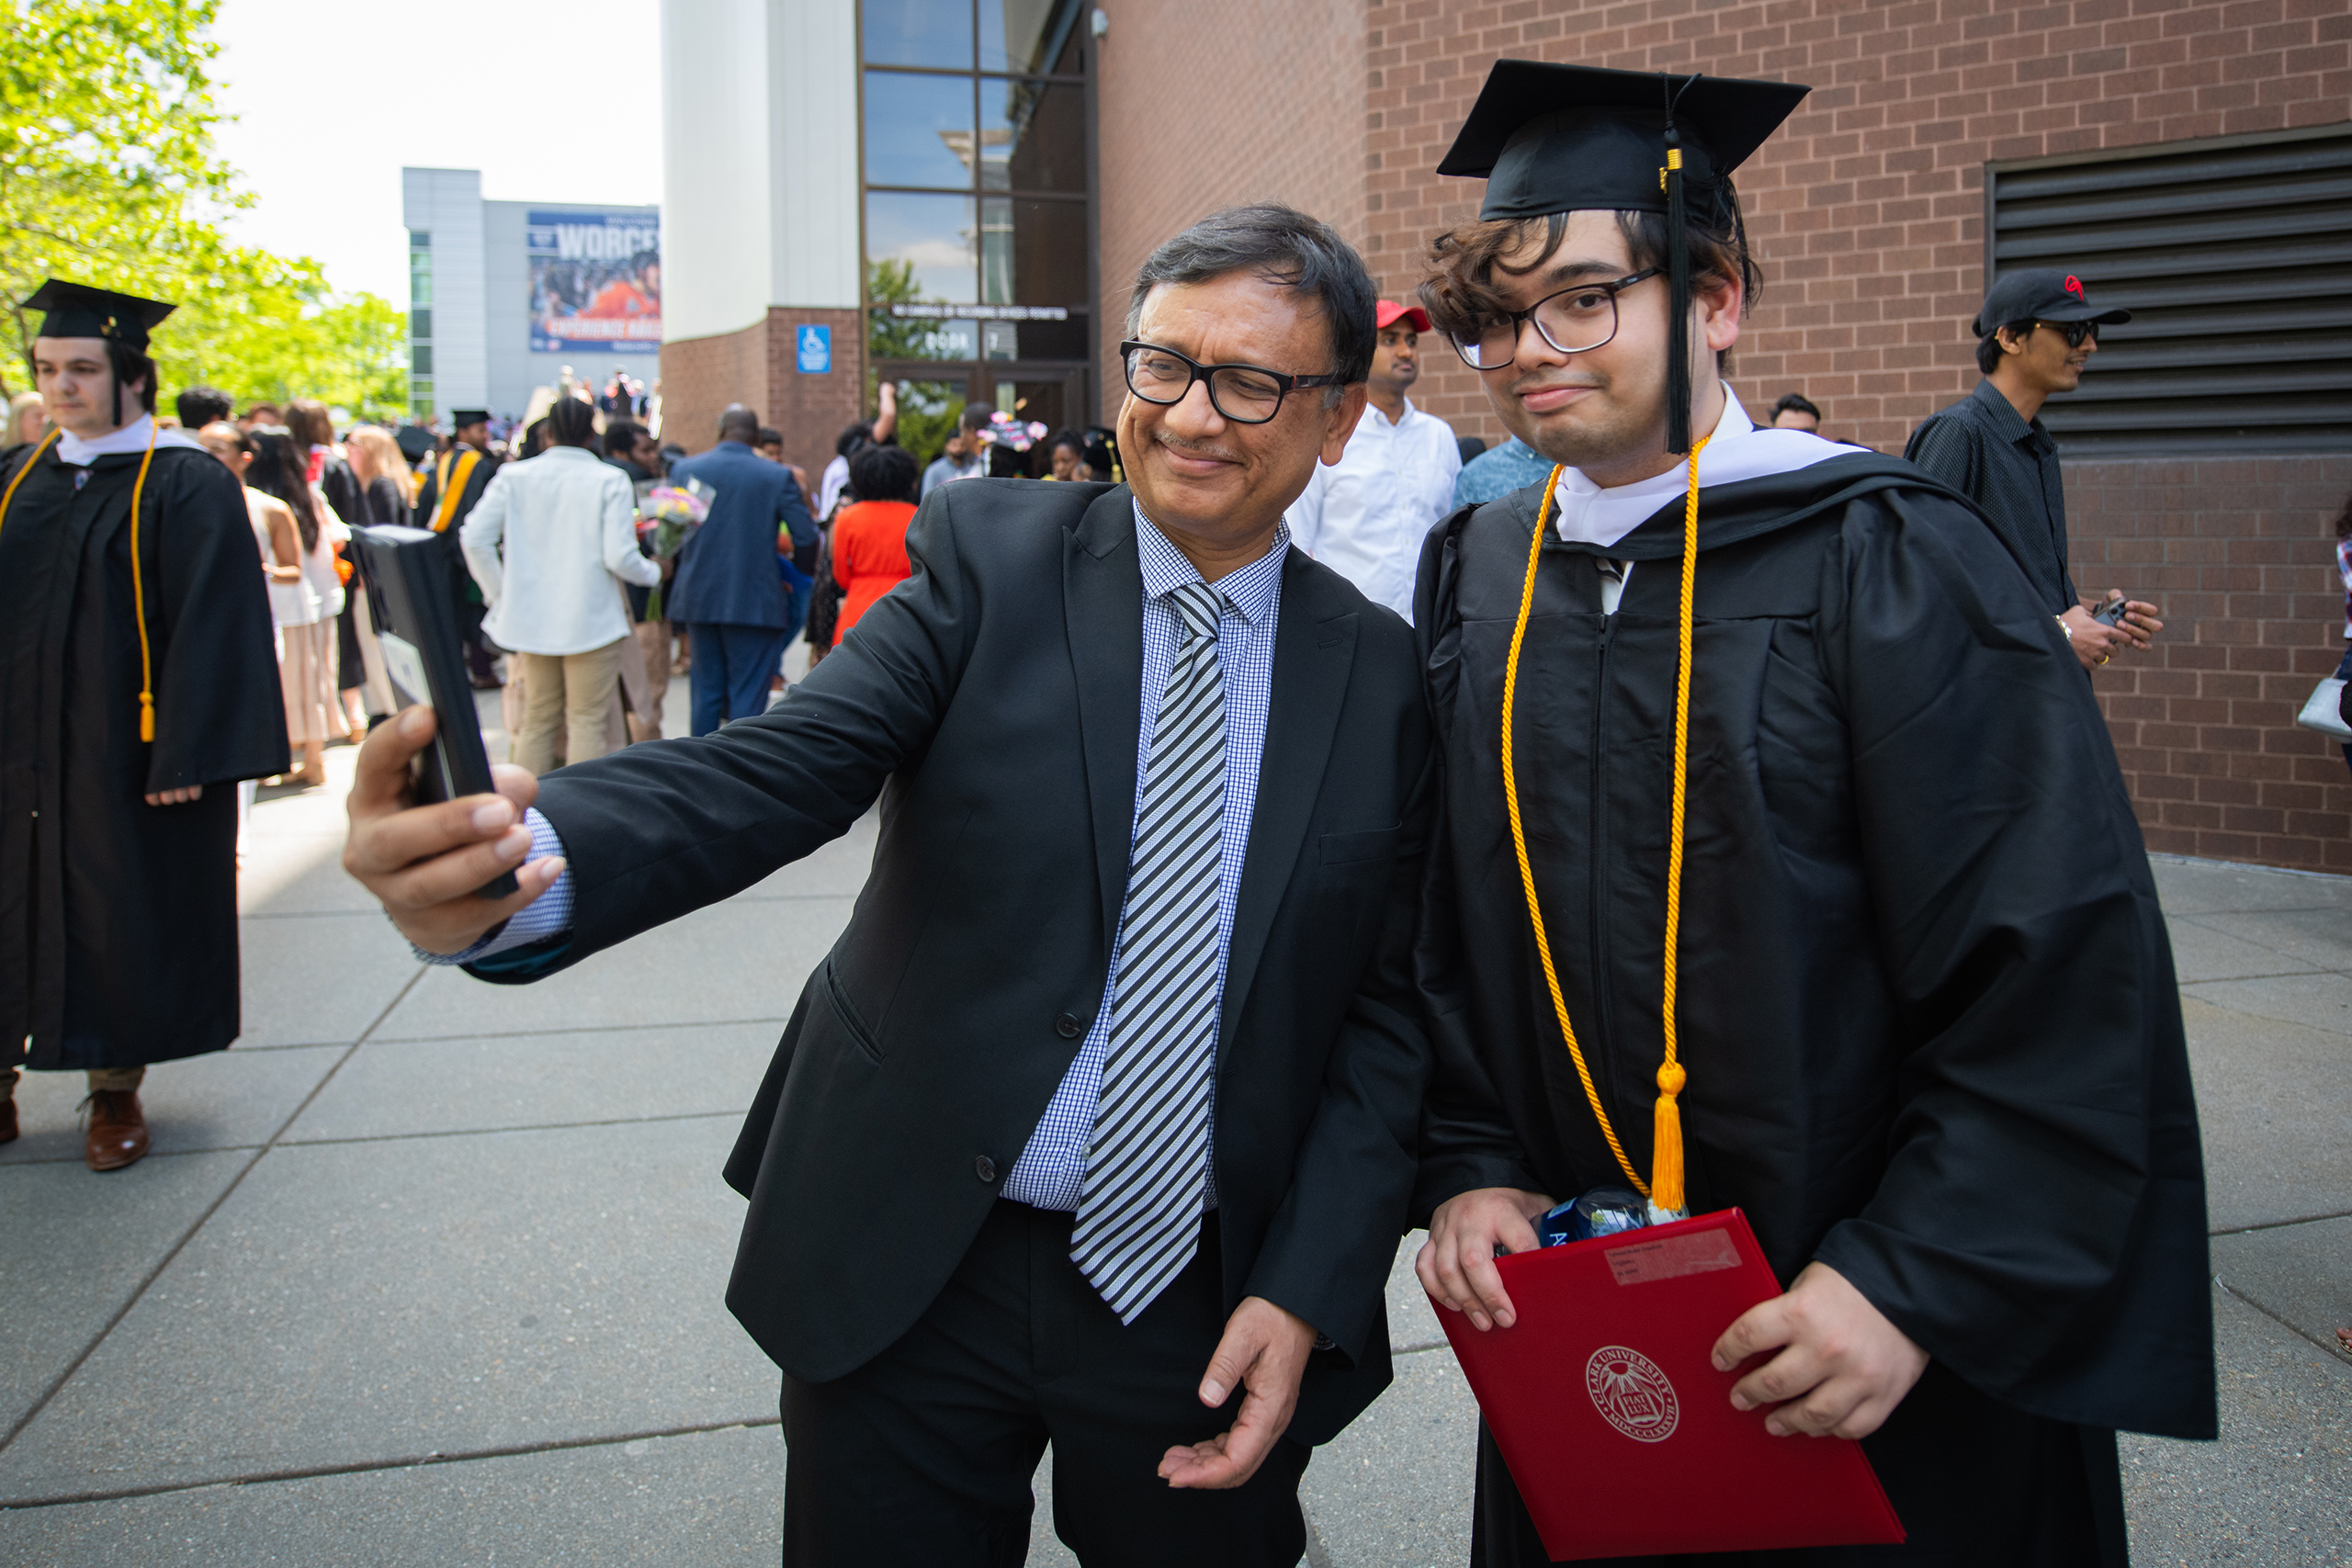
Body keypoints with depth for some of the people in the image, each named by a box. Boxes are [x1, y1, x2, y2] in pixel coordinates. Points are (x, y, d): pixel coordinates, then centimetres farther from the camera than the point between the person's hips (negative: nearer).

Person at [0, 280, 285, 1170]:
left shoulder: (187, 487, -7)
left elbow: (211, 627, -13)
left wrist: (185, 757, -18)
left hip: (126, 756, -5)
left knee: (128, 921, 5)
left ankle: (117, 1090, 20)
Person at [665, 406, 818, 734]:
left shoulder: (684, 470, 2)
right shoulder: (778, 476, -7)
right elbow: (807, 538, -8)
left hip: (699, 599, 3)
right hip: (754, 602, -3)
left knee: (706, 694, 13)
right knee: (748, 697, 1)